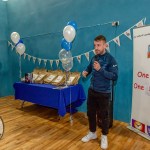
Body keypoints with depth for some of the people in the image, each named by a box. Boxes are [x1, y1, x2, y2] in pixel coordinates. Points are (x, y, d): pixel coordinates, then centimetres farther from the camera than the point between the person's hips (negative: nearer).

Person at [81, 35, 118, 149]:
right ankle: (92, 133, 38)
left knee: (104, 115, 9)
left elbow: (115, 76, -20)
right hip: (92, 91, 6)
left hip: (104, 93, -6)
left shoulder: (110, 59, -14)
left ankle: (104, 136, 31)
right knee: (90, 113, 16)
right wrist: (86, 71, 2)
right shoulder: (94, 57, 5)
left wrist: (100, 69, -27)